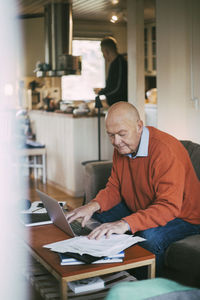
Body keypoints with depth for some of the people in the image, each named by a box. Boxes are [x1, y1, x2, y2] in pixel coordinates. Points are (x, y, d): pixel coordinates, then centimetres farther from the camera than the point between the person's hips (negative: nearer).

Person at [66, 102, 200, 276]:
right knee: (97, 215, -1)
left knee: (150, 236, -36)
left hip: (182, 217, -8)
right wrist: (94, 205, -17)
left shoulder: (166, 150, -29)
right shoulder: (121, 148, -2)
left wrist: (126, 223, -47)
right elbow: (114, 188, 5)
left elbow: (169, 206, -36)